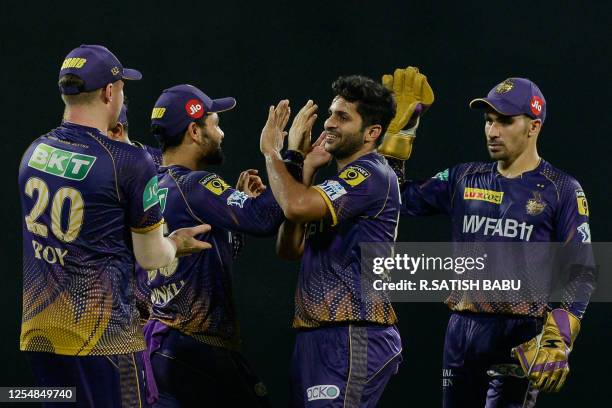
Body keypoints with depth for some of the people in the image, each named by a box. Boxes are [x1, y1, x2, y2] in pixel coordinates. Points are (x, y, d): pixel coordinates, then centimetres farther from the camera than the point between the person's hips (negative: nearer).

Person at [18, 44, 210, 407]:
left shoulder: (33, 152, 5)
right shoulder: (130, 162, -12)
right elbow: (151, 256, -4)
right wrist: (175, 244, 18)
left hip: (38, 331, 6)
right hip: (101, 333, -6)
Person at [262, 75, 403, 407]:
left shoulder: (371, 175, -10)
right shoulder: (340, 184, 22)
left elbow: (297, 205, -23)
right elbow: (290, 249, 14)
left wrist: (271, 152, -5)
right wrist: (304, 169, 12)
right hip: (316, 339, 10)